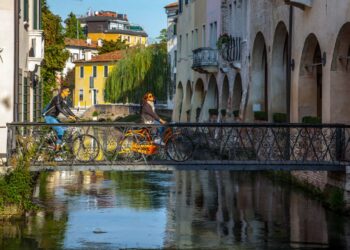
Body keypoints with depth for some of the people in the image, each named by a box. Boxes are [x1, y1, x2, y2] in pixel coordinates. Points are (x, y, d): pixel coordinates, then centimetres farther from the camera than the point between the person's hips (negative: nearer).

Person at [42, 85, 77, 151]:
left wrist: (74, 116, 3)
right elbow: (59, 108, -31)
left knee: (64, 129, 3)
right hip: (49, 117, -10)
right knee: (60, 130, -19)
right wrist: (68, 116, -39)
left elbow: (66, 108, 13)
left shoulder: (63, 99, 10)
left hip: (54, 117, 10)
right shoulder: (57, 98, -19)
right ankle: (57, 149, -17)